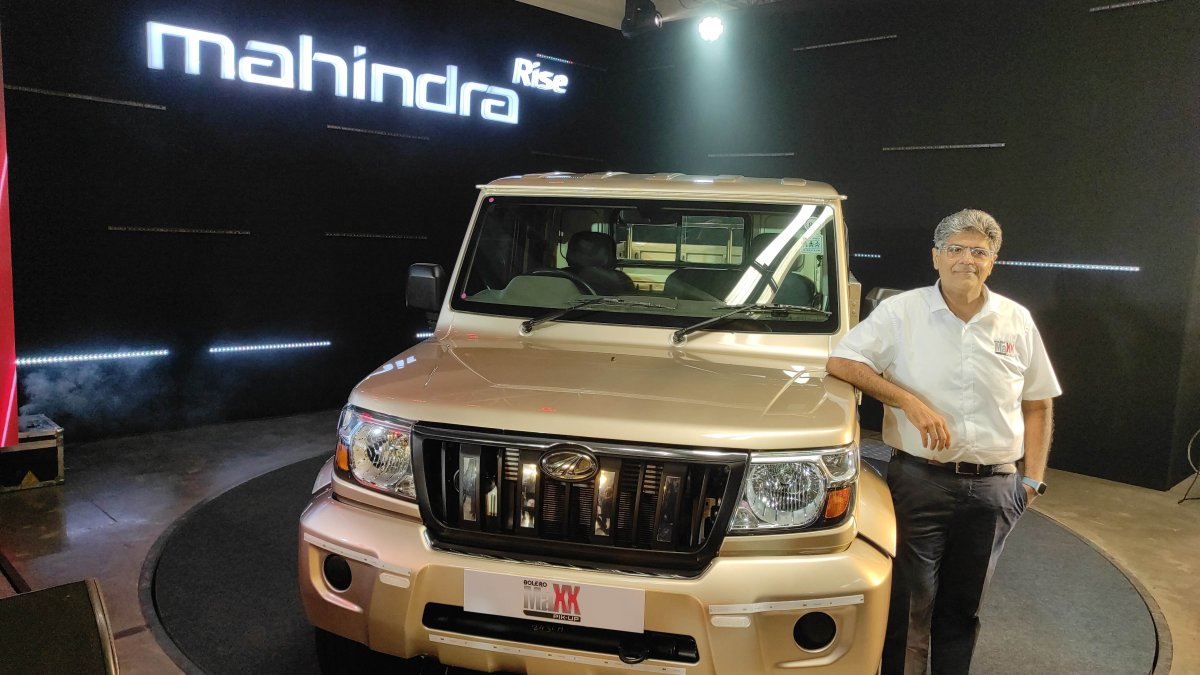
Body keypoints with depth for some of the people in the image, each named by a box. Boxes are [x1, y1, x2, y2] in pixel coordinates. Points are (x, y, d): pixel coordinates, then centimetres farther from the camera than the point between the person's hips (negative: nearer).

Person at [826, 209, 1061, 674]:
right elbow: (840, 363, -12)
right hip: (920, 481, -3)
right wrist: (911, 402, -20)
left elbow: (1037, 405, 13)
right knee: (909, 610, 3)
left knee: (962, 609, 16)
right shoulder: (901, 311, -5)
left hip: (993, 488, 3)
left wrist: (1034, 479, 7)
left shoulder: (1017, 321, 6)